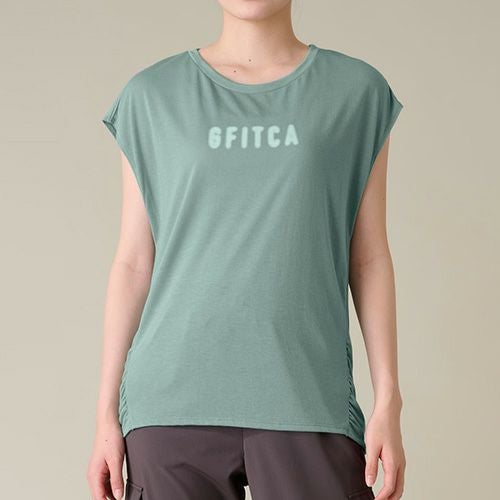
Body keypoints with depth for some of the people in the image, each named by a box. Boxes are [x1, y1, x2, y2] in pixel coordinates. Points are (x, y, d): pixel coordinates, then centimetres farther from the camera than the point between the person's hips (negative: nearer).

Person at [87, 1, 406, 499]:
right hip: (174, 400, 0)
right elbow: (133, 260, 7)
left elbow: (369, 258, 6)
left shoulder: (357, 90, 6)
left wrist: (388, 401, 1)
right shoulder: (153, 94, 6)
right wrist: (107, 410, 4)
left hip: (308, 400, 0)